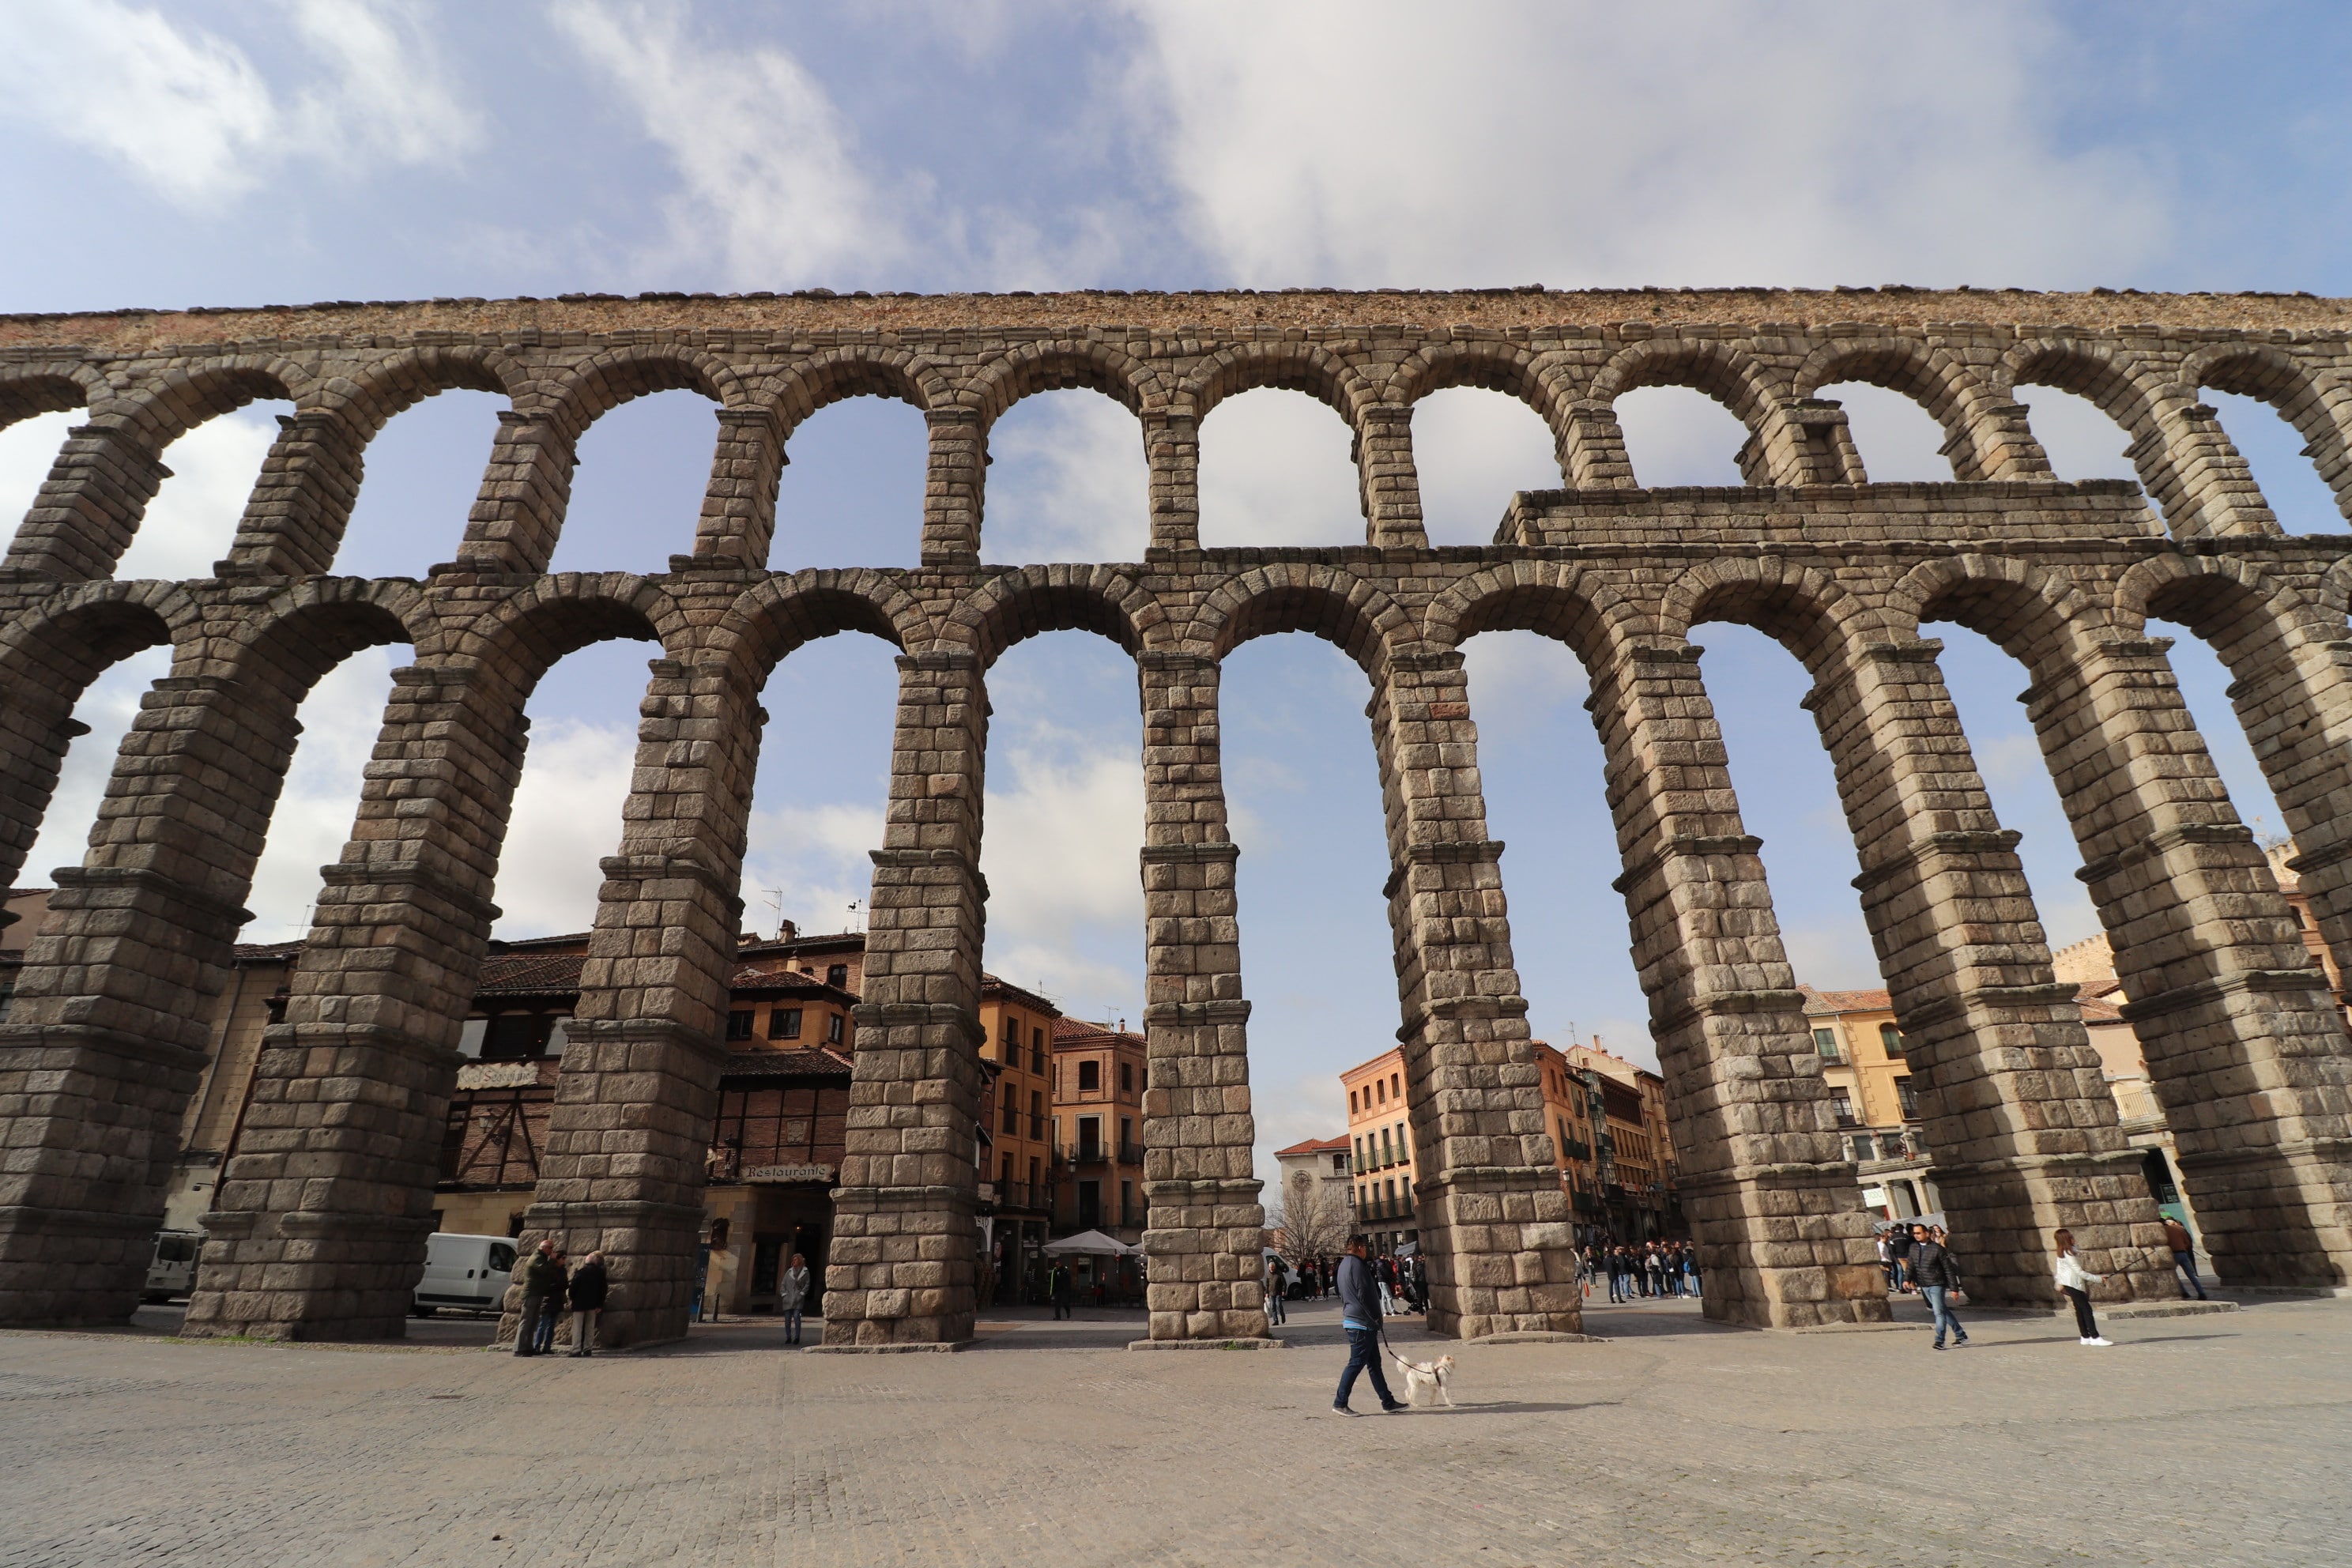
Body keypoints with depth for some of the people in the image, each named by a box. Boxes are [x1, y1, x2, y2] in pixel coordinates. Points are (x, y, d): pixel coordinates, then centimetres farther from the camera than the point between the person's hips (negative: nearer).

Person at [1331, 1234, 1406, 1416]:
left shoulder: (1344, 1264, 15)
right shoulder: (1356, 1265, -16)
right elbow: (1364, 1295, -20)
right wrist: (1375, 1317, -11)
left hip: (1351, 1319, 10)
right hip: (1363, 1322, -10)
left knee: (1374, 1363, 13)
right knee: (1356, 1363, -4)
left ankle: (1388, 1402, 17)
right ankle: (1340, 1402, 0)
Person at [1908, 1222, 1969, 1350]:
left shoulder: (1937, 1249, -12)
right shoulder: (1913, 1247, 4)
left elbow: (1949, 1269, -8)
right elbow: (1911, 1265, 8)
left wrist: (1954, 1288, -9)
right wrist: (1908, 1279, -7)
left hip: (1937, 1285, -6)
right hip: (1924, 1286, 6)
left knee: (1939, 1312, -9)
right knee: (1944, 1311, 16)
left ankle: (1939, 1341, -5)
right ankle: (1961, 1335, 29)